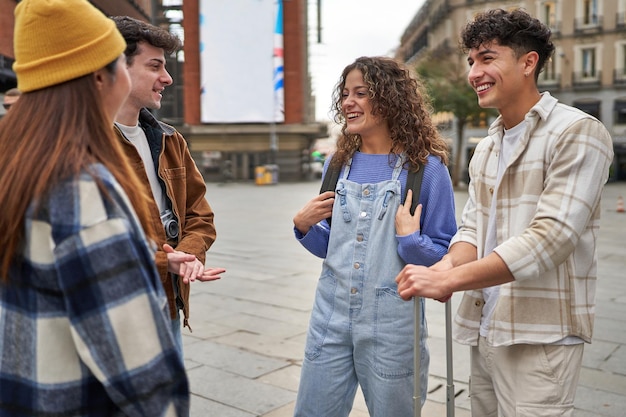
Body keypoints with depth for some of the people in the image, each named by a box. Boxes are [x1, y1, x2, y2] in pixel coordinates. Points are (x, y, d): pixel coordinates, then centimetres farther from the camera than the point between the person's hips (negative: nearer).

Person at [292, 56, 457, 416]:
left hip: (392, 323, -4)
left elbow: (446, 256, -6)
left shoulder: (425, 168, -9)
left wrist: (409, 238, -23)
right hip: (331, 315, 4)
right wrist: (304, 226, -5)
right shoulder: (337, 165, 5)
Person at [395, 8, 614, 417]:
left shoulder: (577, 133, -11)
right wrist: (448, 266, -13)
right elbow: (472, 227, 10)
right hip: (484, 327, 7)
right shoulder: (486, 149, 14)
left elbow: (549, 238, -21)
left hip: (539, 337, -7)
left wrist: (448, 280, -25)